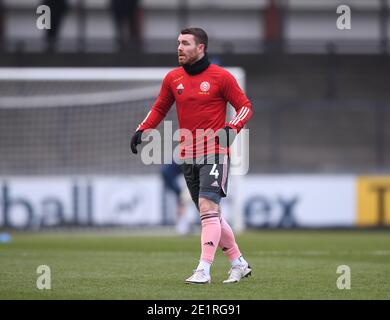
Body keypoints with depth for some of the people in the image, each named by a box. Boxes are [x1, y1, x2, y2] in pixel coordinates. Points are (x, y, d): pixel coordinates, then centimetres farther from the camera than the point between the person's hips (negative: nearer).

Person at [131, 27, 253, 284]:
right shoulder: (173, 79, 8)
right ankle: (239, 264, 23)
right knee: (211, 214, 10)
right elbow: (160, 109, 18)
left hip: (215, 153, -6)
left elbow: (245, 106, -2)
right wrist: (142, 130, 3)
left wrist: (232, 128, -20)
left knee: (208, 207, -18)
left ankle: (204, 270, -20)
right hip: (188, 156, 6)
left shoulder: (221, 77, -6)